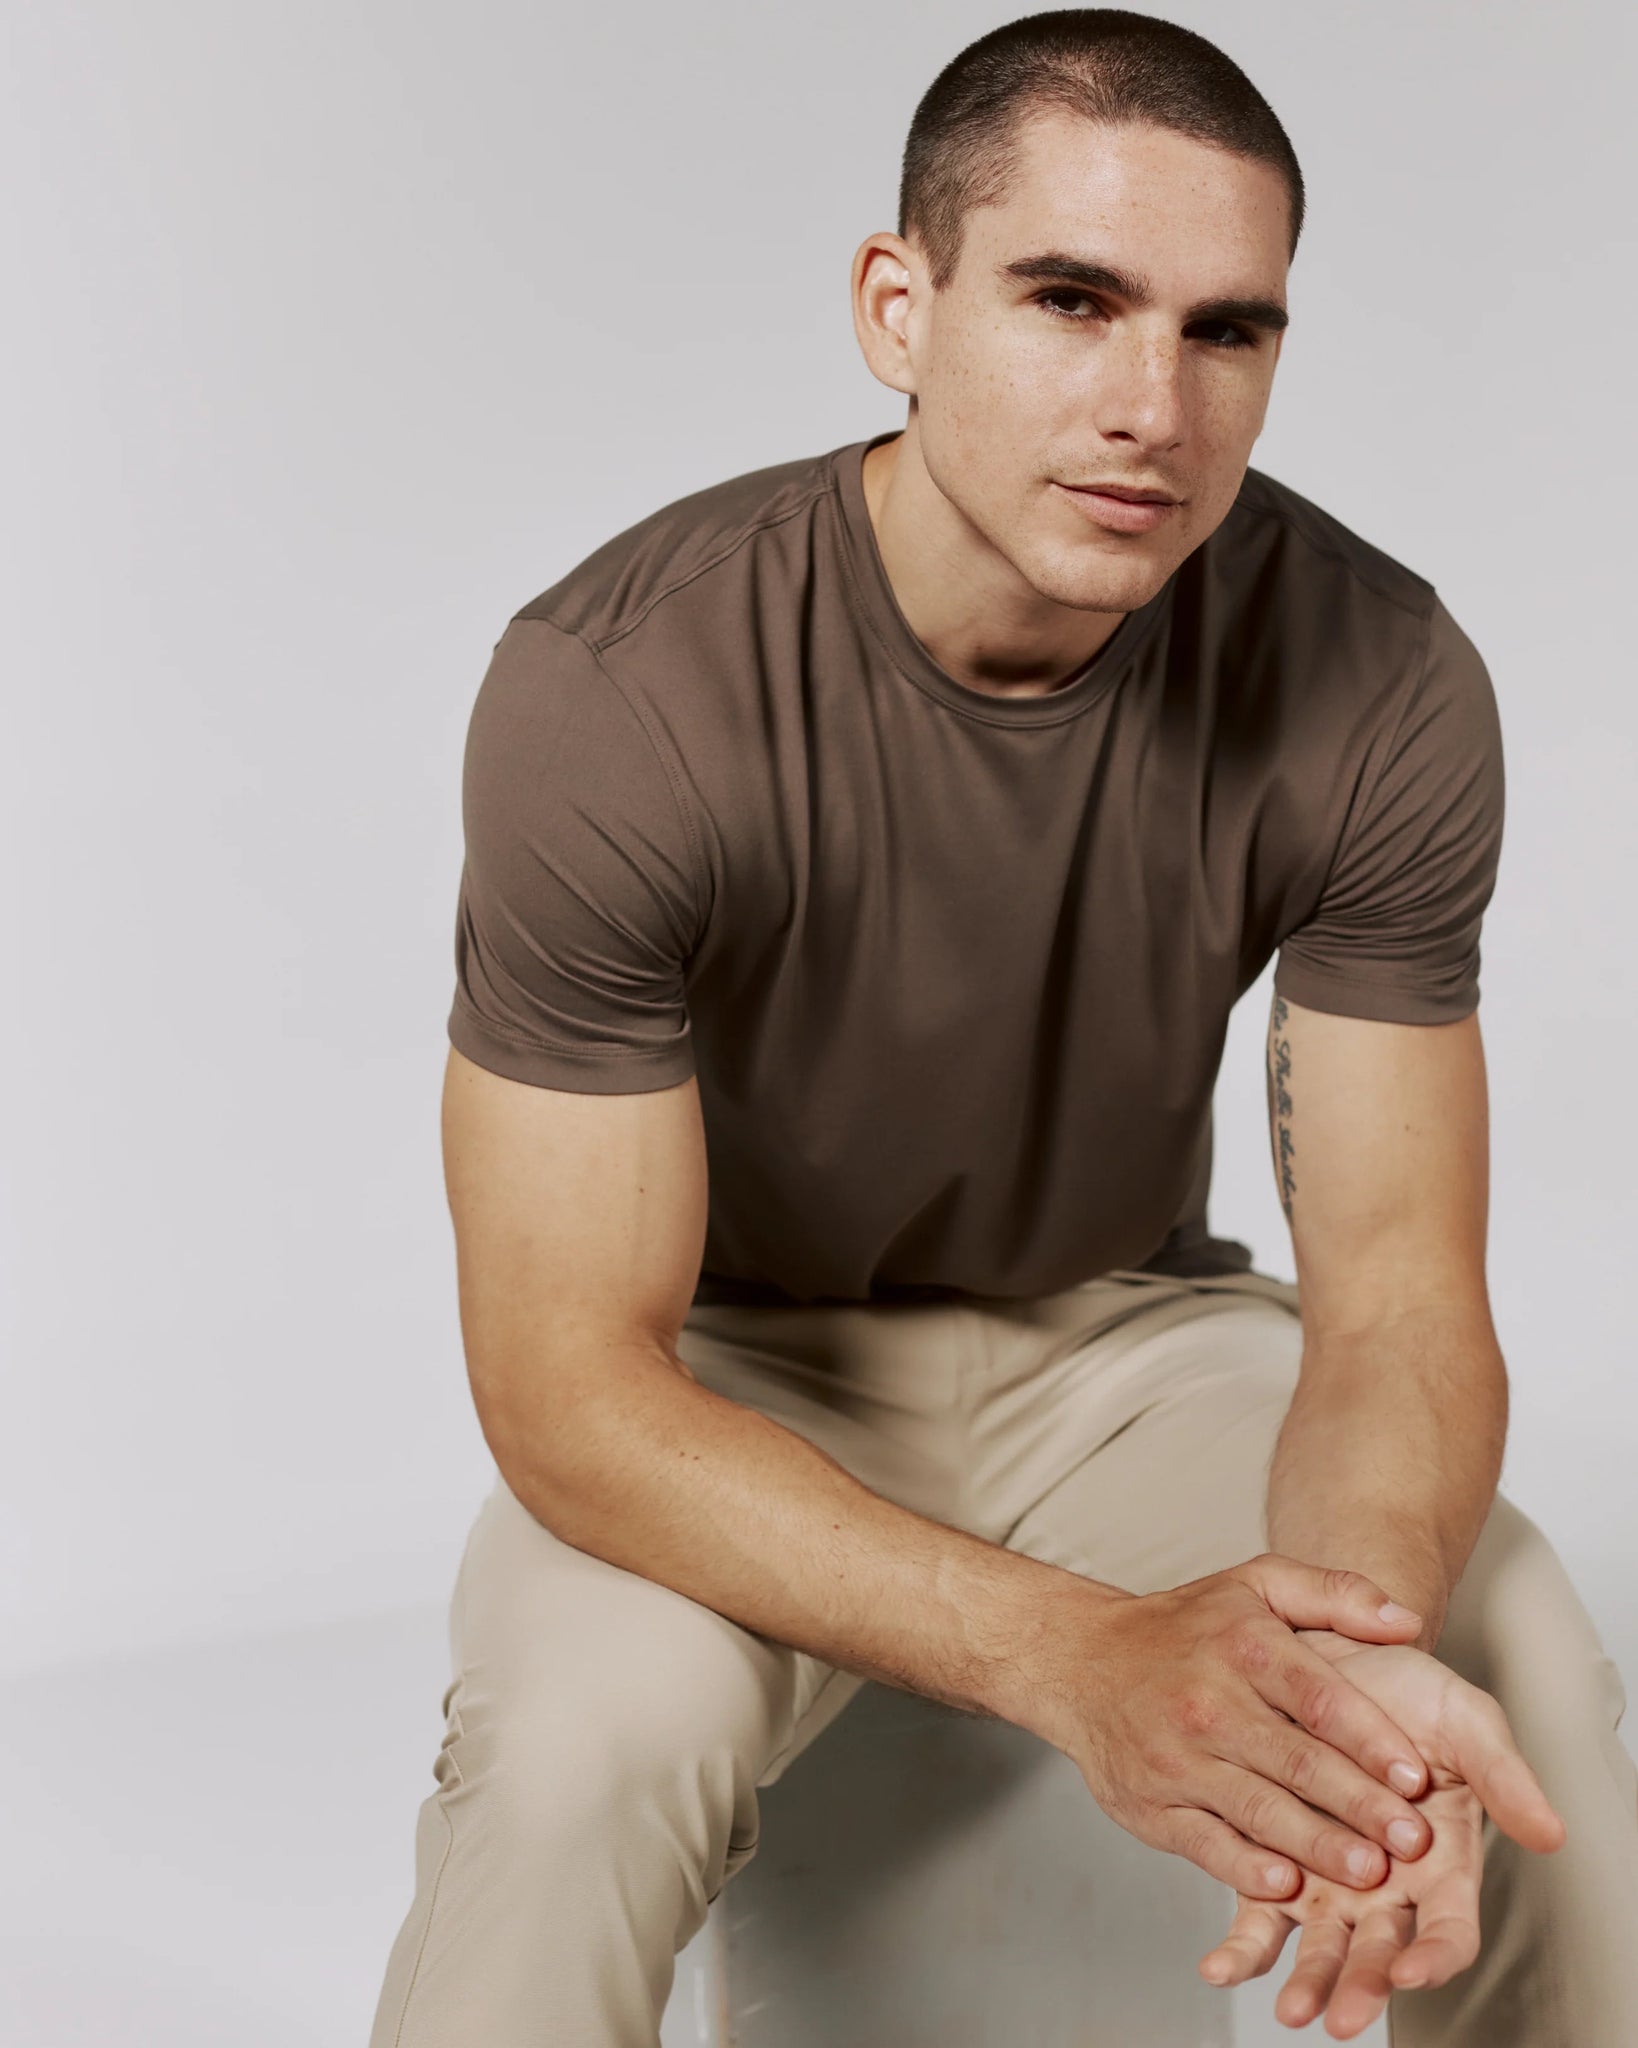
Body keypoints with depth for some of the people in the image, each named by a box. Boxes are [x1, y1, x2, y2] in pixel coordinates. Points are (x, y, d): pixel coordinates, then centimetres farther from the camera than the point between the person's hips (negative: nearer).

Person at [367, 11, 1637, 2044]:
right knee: (577, 1744, -34)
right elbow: (567, 1384, -28)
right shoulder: (613, 690, -28)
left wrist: (1362, 1649, -40)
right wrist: (1077, 1655, -42)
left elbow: (1396, 1286, -16)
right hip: (723, 1375, -2)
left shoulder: (1377, 681, -19)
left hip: (1125, 1329, 3)